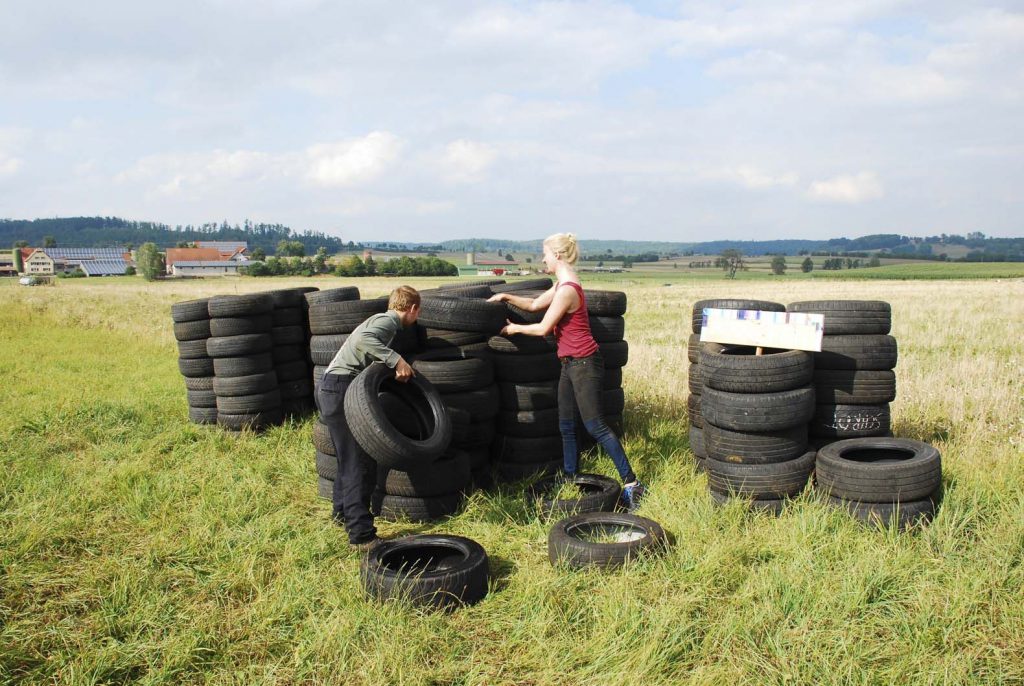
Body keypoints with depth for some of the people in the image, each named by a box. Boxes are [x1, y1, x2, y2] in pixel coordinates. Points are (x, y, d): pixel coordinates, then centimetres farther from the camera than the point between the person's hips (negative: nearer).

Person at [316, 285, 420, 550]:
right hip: (341, 388, -10)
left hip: (332, 388, 10)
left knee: (350, 458, 22)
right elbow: (362, 339, -29)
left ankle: (342, 513, 37)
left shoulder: (382, 319, 21)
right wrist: (396, 360, -29)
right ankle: (362, 535, -10)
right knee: (359, 463, -10)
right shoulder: (389, 321, -9)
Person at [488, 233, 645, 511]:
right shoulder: (562, 284, 13)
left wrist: (514, 328, -2)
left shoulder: (567, 289, -19)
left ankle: (631, 482, -5)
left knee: (596, 426, -9)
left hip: (583, 364, -10)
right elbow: (534, 305, 23)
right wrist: (506, 297, 13)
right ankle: (570, 478, 23)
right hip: (571, 364, 10)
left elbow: (543, 328, -17)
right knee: (566, 427, 13)